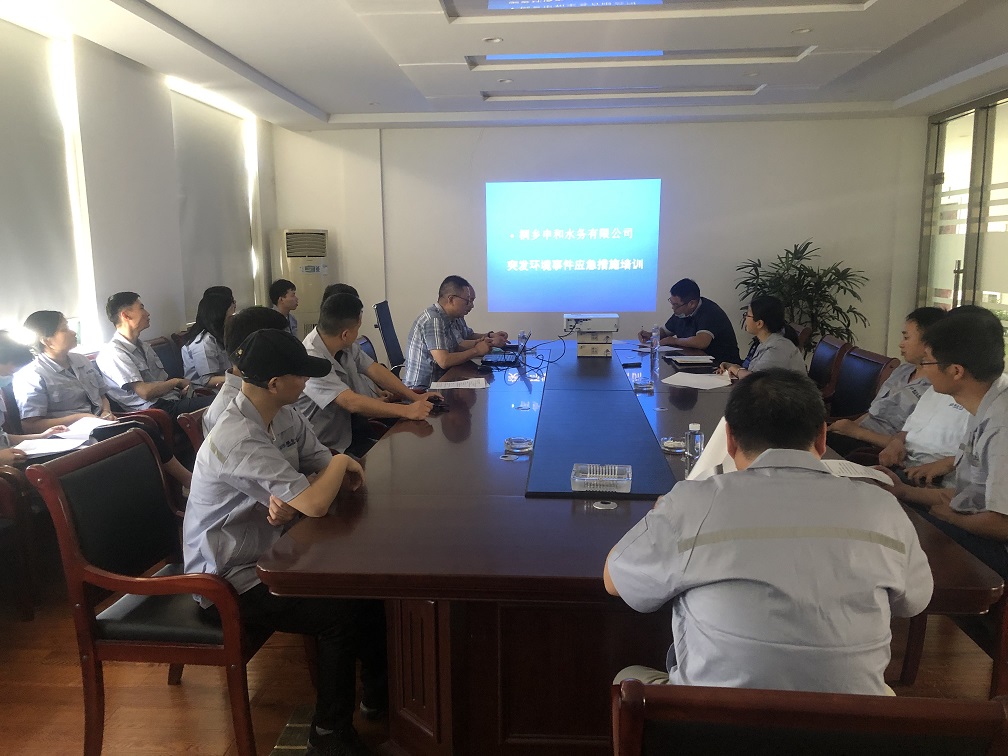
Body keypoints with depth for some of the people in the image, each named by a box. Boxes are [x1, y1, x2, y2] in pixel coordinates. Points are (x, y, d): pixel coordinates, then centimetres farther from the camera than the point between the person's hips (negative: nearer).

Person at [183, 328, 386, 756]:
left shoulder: (285, 416, -2)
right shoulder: (239, 439, -31)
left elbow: (326, 470, 0)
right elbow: (315, 505, -36)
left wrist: (292, 500, -22)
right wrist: (341, 463, -16)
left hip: (268, 553, 9)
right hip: (231, 581, -8)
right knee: (342, 614, -19)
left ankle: (379, 689, 23)